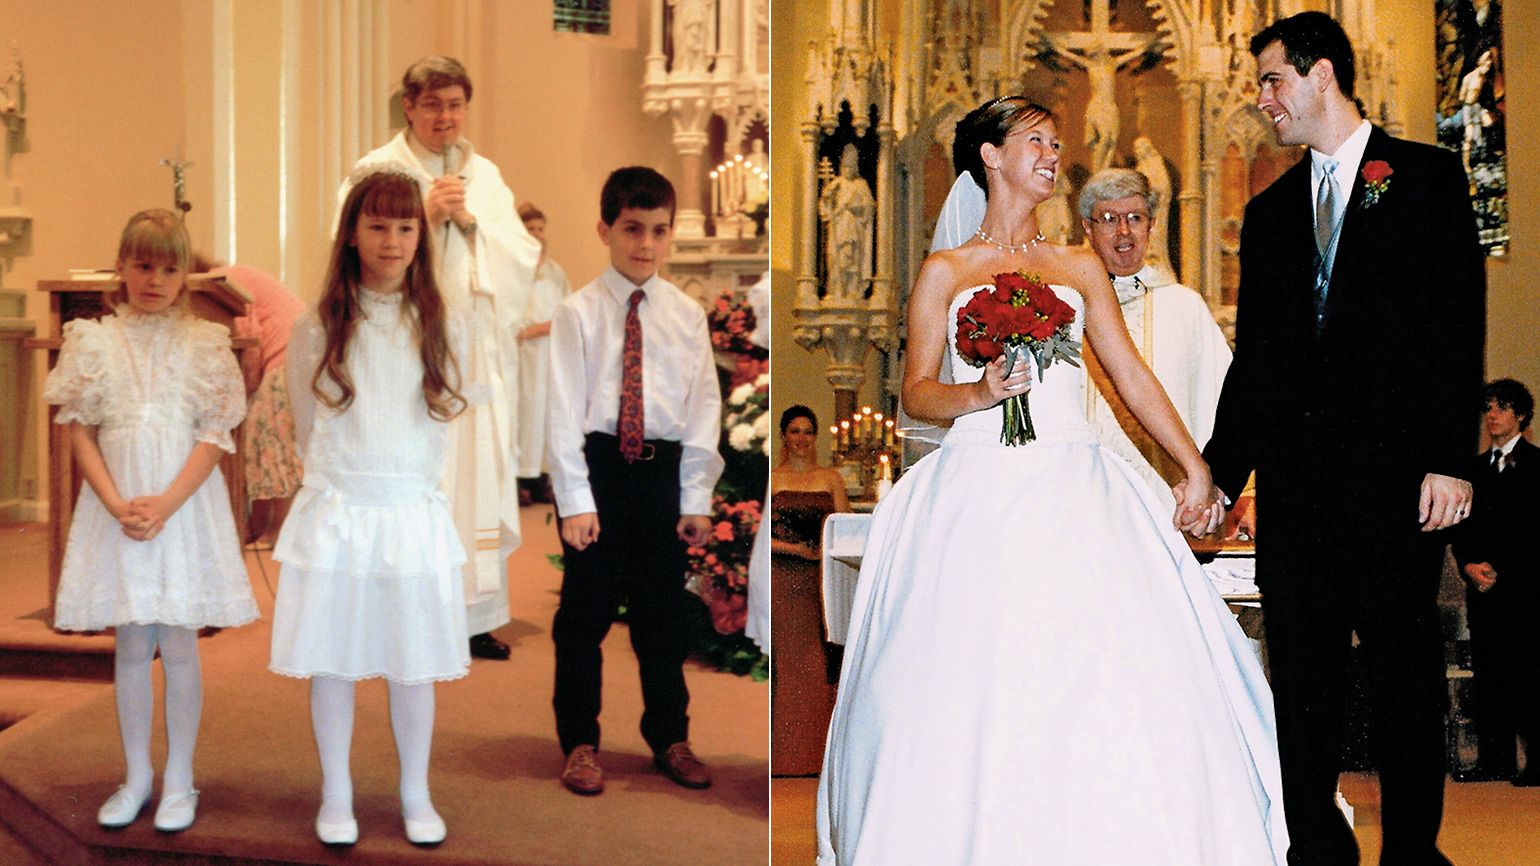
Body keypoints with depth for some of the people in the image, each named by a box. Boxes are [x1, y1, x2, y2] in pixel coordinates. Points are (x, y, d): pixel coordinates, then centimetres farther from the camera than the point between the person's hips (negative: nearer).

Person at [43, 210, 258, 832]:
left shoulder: (205, 344, -1)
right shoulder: (94, 342, 3)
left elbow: (214, 437, -5)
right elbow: (81, 435, 1)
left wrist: (165, 504, -16)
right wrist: (118, 505, -12)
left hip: (185, 505, -1)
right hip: (115, 506, 2)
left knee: (178, 646, 2)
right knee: (131, 647, 8)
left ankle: (178, 780, 14)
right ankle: (136, 776, 20)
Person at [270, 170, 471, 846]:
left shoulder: (442, 330, 3)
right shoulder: (316, 330, -1)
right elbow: (307, 428, 11)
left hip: (414, 517, 1)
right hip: (334, 518, -1)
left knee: (414, 665, 7)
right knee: (330, 665, 5)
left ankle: (416, 793, 22)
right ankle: (336, 795, 21)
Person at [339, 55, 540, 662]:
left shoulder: (484, 175, 14)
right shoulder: (376, 172, 1)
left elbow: (522, 254, 6)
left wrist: (469, 221, -9)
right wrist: (425, 218, -15)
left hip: (479, 351, 4)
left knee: (479, 475, 4)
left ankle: (476, 615, 11)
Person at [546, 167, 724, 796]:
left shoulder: (687, 315, 3)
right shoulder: (578, 312, -4)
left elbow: (704, 407, 4)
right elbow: (563, 408, -7)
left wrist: (696, 498, 0)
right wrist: (575, 500, -12)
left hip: (661, 470, 2)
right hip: (597, 466, -2)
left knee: (664, 612, 12)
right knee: (585, 612, 7)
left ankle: (670, 738, 29)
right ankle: (580, 741, 22)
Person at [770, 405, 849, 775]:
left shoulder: (831, 479, 13)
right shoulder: (772, 478, 6)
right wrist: (794, 549, -12)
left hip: (819, 580, 2)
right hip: (781, 580, -2)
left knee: (817, 662, -1)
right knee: (784, 659, -5)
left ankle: (817, 754, 4)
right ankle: (783, 757, -2)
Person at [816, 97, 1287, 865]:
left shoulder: (1080, 269, 17)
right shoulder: (946, 272, 9)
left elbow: (1132, 375, 14)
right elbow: (916, 394, 3)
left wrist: (1194, 465, 7)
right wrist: (978, 395, -16)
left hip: (1071, 488, 2)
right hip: (980, 493, -2)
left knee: (1106, 676, -9)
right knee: (973, 681, -8)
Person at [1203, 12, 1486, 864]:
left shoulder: (1426, 176, 5)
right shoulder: (1270, 211, 18)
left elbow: (1458, 322, -3)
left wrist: (1448, 458, -12)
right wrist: (1218, 473, 10)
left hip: (1393, 471, -4)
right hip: (1293, 474, 5)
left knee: (1403, 672, -1)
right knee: (1300, 681, 4)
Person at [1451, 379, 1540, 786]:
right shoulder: (1477, 468, 19)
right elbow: (1463, 526, 17)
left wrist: (1499, 569, -11)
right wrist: (1470, 565, -1)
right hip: (1482, 586, 6)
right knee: (1488, 674, 5)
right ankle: (1494, 759, 8)